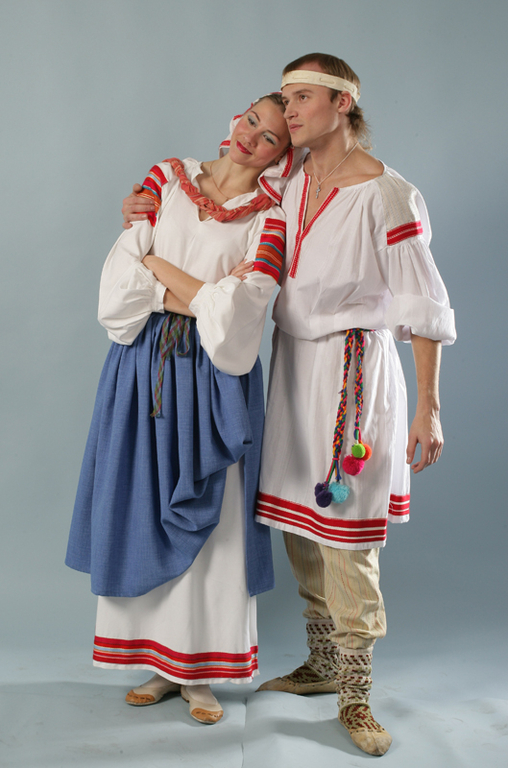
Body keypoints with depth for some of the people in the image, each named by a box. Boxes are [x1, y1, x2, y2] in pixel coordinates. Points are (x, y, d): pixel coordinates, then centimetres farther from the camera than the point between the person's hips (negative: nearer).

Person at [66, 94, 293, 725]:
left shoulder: (269, 221, -1)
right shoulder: (166, 179, 7)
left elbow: (237, 316, -15)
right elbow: (120, 282, -3)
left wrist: (160, 267, -8)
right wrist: (205, 295, -13)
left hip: (214, 377, -2)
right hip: (143, 366, 3)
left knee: (208, 521, 1)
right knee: (143, 514, 6)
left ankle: (201, 670, 17)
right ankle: (160, 662, 21)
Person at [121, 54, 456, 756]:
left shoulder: (387, 196, -13)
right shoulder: (288, 181, 6)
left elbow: (423, 309, -12)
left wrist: (428, 410, -13)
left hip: (355, 371, -6)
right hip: (292, 365, 7)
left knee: (347, 545, -1)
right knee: (302, 535, 14)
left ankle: (355, 697, 15)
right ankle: (324, 665, 32)